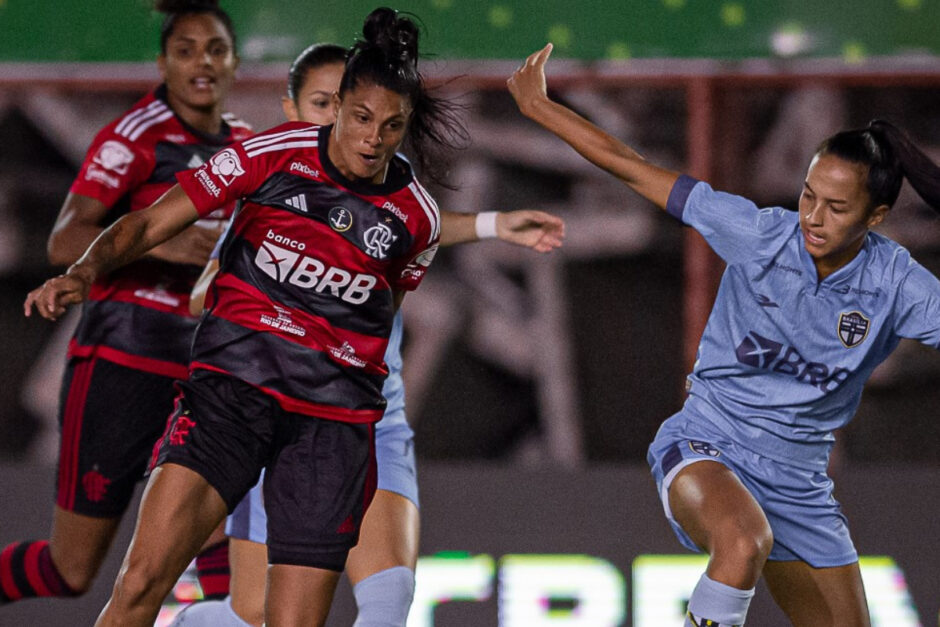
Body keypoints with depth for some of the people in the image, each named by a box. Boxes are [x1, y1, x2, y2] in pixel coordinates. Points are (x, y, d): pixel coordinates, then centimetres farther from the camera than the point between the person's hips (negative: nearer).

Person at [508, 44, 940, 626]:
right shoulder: (761, 233, -14)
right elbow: (632, 168, -9)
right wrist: (538, 106, -5)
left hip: (798, 483, 4)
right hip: (704, 449, -4)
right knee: (745, 542, -39)